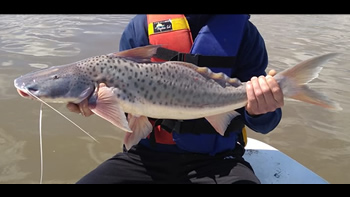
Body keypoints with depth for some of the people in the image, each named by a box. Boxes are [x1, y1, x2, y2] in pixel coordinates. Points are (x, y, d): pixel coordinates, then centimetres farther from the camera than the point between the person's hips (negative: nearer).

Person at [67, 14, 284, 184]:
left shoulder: (242, 30, 0)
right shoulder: (142, 25, 3)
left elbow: (262, 122, 0)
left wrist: (259, 110, -23)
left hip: (216, 159, -1)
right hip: (149, 154, 2)